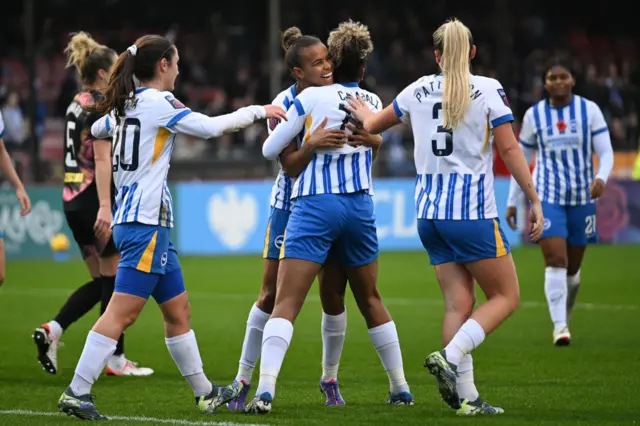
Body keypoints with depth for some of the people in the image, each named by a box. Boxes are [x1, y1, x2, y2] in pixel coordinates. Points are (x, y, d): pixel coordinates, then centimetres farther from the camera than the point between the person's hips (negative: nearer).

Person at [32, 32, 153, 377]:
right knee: (115, 280, -1)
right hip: (94, 198, -9)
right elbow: (101, 159, -20)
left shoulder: (78, 103, 14)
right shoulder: (101, 106, -12)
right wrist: (105, 208, -25)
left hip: (73, 199, 9)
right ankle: (116, 360, 3)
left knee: (101, 281, 13)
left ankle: (52, 330, -1)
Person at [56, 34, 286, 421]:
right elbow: (211, 127, -17)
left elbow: (97, 129, 33)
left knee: (178, 310, 15)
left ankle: (205, 393, 22)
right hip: (146, 222, -10)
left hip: (134, 219, 10)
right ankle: (77, 392, -16)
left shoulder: (126, 105, 13)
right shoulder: (157, 102, -11)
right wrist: (257, 111, -4)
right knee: (122, 313, -12)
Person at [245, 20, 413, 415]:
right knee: (371, 299, 21)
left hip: (315, 205, -4)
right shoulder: (374, 103, 10)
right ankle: (401, 388, 26)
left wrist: (277, 125, 25)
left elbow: (270, 149, 5)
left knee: (286, 303, -10)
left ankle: (266, 390, -26)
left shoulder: (312, 97, -1)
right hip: (360, 205, 4)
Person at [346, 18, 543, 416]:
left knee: (458, 304, 6)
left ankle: (466, 396, -1)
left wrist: (363, 113, 43)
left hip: (430, 211, 5)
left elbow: (374, 124, 22)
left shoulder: (419, 91, 8)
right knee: (505, 296, 5)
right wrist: (535, 200, -3)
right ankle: (450, 357, -15)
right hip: (472, 211, -5)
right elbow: (510, 149, -8)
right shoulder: (488, 90, -5)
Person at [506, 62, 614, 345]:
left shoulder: (589, 110, 0)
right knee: (556, 261, -17)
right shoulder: (534, 115, 3)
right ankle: (559, 327, -17)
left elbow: (606, 153, -3)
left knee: (572, 268, 11)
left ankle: (565, 317, 33)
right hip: (547, 196, -1)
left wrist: (601, 178, -24)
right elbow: (521, 161, 11)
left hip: (582, 197, 1)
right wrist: (513, 202, 10)